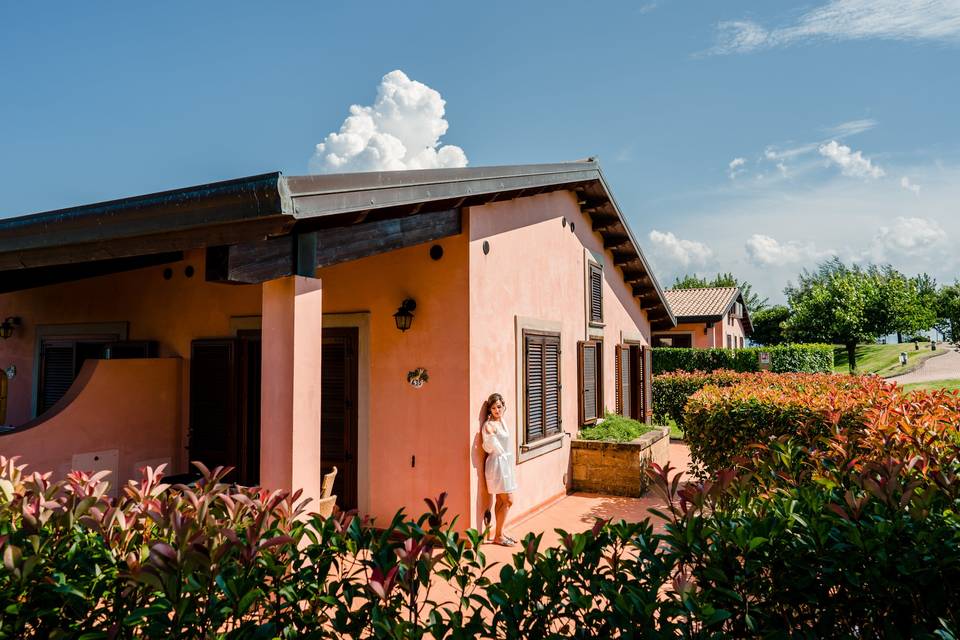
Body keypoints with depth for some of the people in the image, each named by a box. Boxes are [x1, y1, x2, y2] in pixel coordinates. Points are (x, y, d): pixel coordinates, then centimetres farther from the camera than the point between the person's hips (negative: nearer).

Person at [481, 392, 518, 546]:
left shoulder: (501, 421, 7)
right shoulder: (489, 425, -17)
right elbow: (489, 448, -23)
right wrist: (489, 434, -35)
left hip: (505, 464, 8)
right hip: (497, 464, -8)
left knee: (501, 501, 12)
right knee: (508, 500, -7)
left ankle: (500, 533, 20)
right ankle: (498, 536, 1)